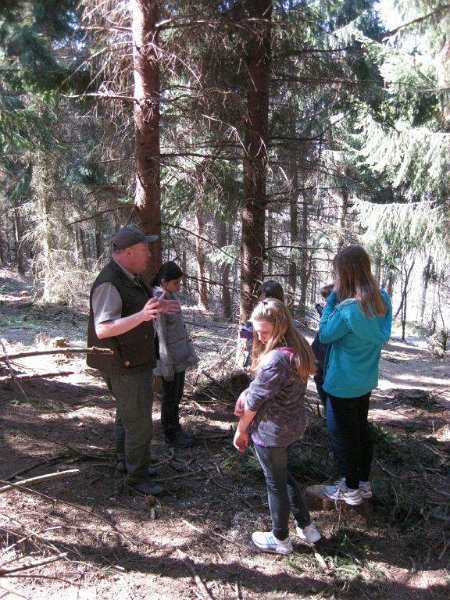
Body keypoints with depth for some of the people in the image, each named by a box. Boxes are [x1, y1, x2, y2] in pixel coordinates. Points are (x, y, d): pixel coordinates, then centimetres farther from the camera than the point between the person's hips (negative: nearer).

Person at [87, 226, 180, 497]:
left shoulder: (132, 278, 8)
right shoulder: (109, 283, -24)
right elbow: (102, 329, -31)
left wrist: (157, 309, 9)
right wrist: (142, 315, -41)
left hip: (137, 362, 11)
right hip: (125, 366, -11)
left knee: (127, 416, 23)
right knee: (139, 423, -1)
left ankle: (127, 463, 40)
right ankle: (137, 476, 16)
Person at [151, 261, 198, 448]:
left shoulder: (172, 296, 6)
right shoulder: (159, 299, -20)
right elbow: (160, 334, -20)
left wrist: (189, 351, 15)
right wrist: (166, 364, -18)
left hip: (180, 357, 8)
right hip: (169, 359, -8)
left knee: (178, 394, 19)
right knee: (170, 396, 7)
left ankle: (176, 428, 35)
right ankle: (171, 435, 22)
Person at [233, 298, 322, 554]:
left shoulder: (274, 360, -31)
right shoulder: (298, 346, -3)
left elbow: (255, 400, -20)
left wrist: (241, 430, -6)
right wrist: (247, 393, -10)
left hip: (272, 433, -8)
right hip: (295, 425, 8)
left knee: (276, 483, 13)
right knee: (284, 474, 27)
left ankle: (280, 539, 34)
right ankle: (307, 526, 39)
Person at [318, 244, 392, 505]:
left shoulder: (347, 309, -30)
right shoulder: (383, 299, -5)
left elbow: (324, 335, -14)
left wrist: (331, 299, -14)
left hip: (343, 383, -7)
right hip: (366, 379, 8)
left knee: (349, 435, 8)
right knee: (362, 428, 21)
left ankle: (352, 490, 26)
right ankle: (364, 482, 36)